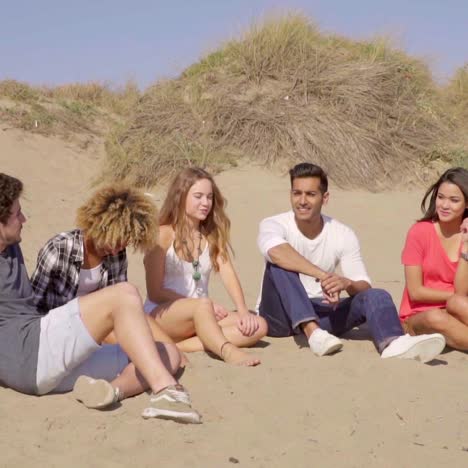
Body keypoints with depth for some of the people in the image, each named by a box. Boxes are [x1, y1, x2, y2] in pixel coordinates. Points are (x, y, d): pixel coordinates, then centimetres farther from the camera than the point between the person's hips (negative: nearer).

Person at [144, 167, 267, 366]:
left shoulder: (214, 234, 10)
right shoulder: (163, 234, -5)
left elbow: (228, 275, -5)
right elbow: (155, 292, -7)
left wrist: (243, 311, -23)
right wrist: (203, 304, -15)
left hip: (198, 316, 6)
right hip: (161, 315, -5)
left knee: (257, 326, -18)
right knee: (203, 306, -36)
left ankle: (181, 345, -29)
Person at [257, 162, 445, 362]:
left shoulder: (343, 235, -2)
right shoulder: (274, 225, -10)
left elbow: (364, 287, -7)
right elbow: (275, 252, -36)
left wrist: (347, 284, -31)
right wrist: (324, 276, -39)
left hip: (319, 313, 2)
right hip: (280, 314, -2)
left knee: (376, 296, -22)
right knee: (279, 264, -29)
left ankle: (393, 343, -54)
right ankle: (312, 333, -42)